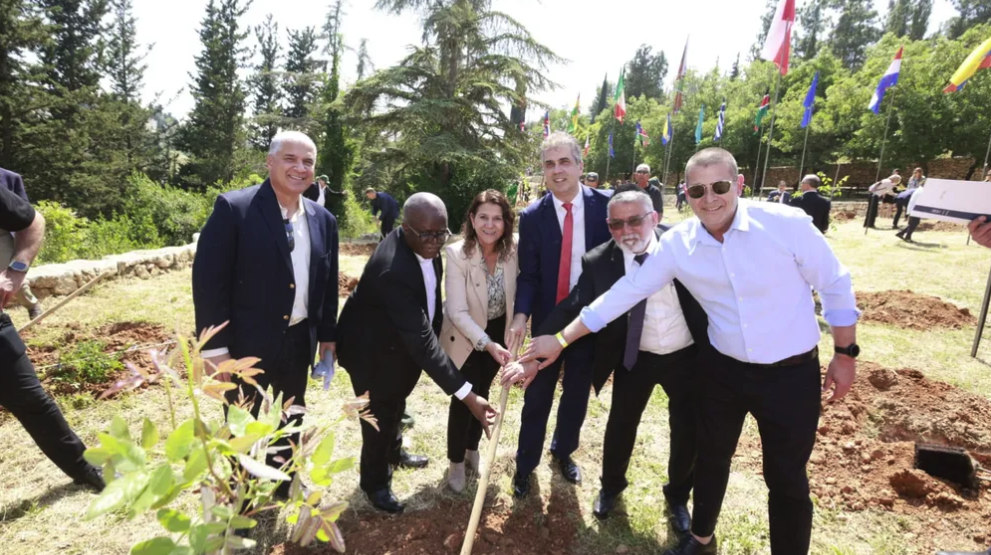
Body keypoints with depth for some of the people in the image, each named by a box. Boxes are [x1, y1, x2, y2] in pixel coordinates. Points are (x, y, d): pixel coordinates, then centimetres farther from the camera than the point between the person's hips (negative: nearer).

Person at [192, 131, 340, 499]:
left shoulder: (323, 219, 3)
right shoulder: (233, 208, -13)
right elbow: (208, 280, -15)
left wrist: (328, 335, 10)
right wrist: (215, 348, -16)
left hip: (299, 343, 5)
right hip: (247, 345, -5)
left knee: (289, 427, 22)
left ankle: (279, 494, 45)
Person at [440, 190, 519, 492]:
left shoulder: (514, 250, -17)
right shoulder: (456, 254, -27)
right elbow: (457, 312, -28)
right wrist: (487, 344, -36)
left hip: (498, 333, 4)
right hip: (465, 336, -3)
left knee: (481, 393, 20)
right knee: (463, 398, 4)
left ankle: (472, 450, 44)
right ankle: (456, 462, 30)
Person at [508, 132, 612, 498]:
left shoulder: (606, 205, -7)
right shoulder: (532, 217, -7)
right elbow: (528, 274, -8)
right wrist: (521, 314, -24)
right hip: (547, 319, -1)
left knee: (577, 393, 18)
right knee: (537, 396, 10)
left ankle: (563, 451, 43)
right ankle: (525, 464, 30)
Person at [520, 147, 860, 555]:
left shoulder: (787, 223, -18)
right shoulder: (676, 244, -12)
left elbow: (835, 287, -5)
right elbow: (623, 294, -8)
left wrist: (845, 354, 1)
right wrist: (561, 339, -8)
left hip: (792, 372, -2)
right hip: (723, 370, 3)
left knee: (787, 480, 11)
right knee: (711, 459, 20)